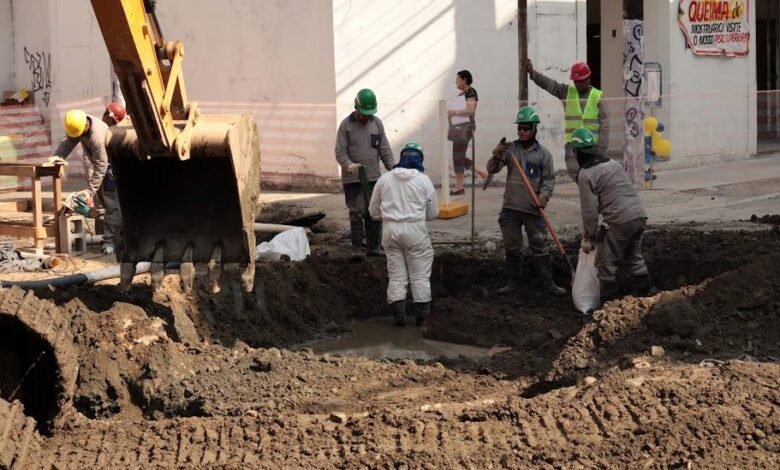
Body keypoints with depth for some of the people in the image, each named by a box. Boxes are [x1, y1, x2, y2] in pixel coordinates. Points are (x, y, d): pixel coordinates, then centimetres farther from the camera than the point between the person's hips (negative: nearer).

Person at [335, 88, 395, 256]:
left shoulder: (377, 123, 7)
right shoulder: (346, 125, -4)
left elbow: (384, 149, 8)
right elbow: (340, 151, -6)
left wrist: (392, 168, -3)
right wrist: (348, 164, -25)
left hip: (373, 177, 3)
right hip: (352, 179, -3)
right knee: (357, 214, -2)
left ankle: (374, 247, 12)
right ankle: (356, 248, 6)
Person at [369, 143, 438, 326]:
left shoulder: (385, 178, 4)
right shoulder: (423, 180, -2)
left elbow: (373, 211, 8)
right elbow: (433, 213, 5)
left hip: (390, 229, 2)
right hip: (415, 229, -2)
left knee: (396, 275, 9)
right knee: (420, 275, 8)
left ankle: (399, 314, 3)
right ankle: (421, 314, 8)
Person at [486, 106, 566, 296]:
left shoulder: (543, 153, 0)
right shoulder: (510, 149, 3)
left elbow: (549, 179, 2)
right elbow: (492, 169, -4)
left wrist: (544, 195, -16)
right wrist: (496, 156, -25)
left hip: (533, 209, -2)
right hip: (511, 208, 2)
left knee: (539, 247, 3)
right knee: (512, 248, 10)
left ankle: (548, 283, 9)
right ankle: (512, 282, 21)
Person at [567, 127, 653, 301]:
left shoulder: (585, 175, -5)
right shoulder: (613, 163, 19)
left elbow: (590, 210, -7)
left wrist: (588, 238, 3)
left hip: (621, 221, -8)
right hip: (640, 215, 8)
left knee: (606, 262, 4)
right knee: (634, 256, 23)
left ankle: (608, 299, 6)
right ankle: (643, 291, 26)